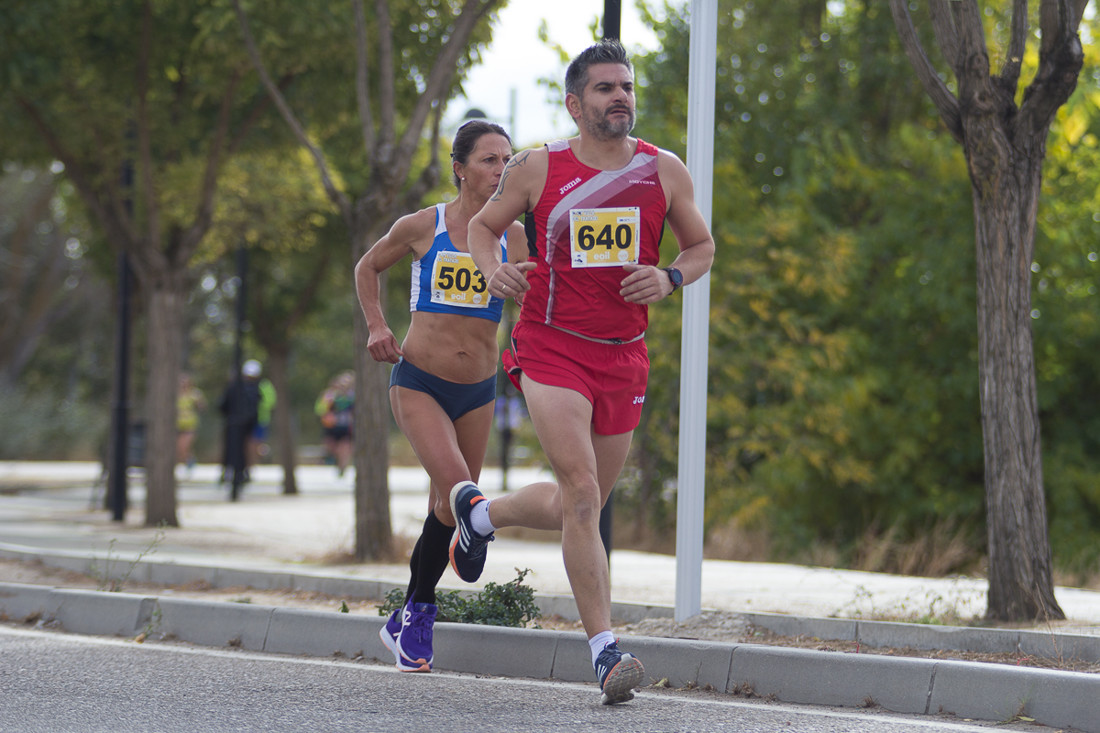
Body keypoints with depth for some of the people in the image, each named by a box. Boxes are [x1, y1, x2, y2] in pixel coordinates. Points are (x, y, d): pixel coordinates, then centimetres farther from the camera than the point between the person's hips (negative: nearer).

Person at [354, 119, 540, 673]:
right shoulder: (422, 227, -3)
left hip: (477, 392, 3)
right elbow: (367, 267, 14)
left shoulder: (513, 236, 2)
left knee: (447, 510, 9)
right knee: (456, 490, -21)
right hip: (418, 383, -3)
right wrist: (376, 327, 1)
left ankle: (410, 621, 30)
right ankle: (417, 613, -3)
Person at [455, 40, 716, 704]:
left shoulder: (665, 171, 2)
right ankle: (606, 650, -18)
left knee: (578, 507, 15)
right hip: (551, 349, -4)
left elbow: (702, 247, 13)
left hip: (624, 356, 4)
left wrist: (669, 279, -9)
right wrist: (494, 270, -10)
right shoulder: (538, 169, -3)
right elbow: (484, 225, 12)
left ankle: (480, 511, 45)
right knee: (581, 490, -20)